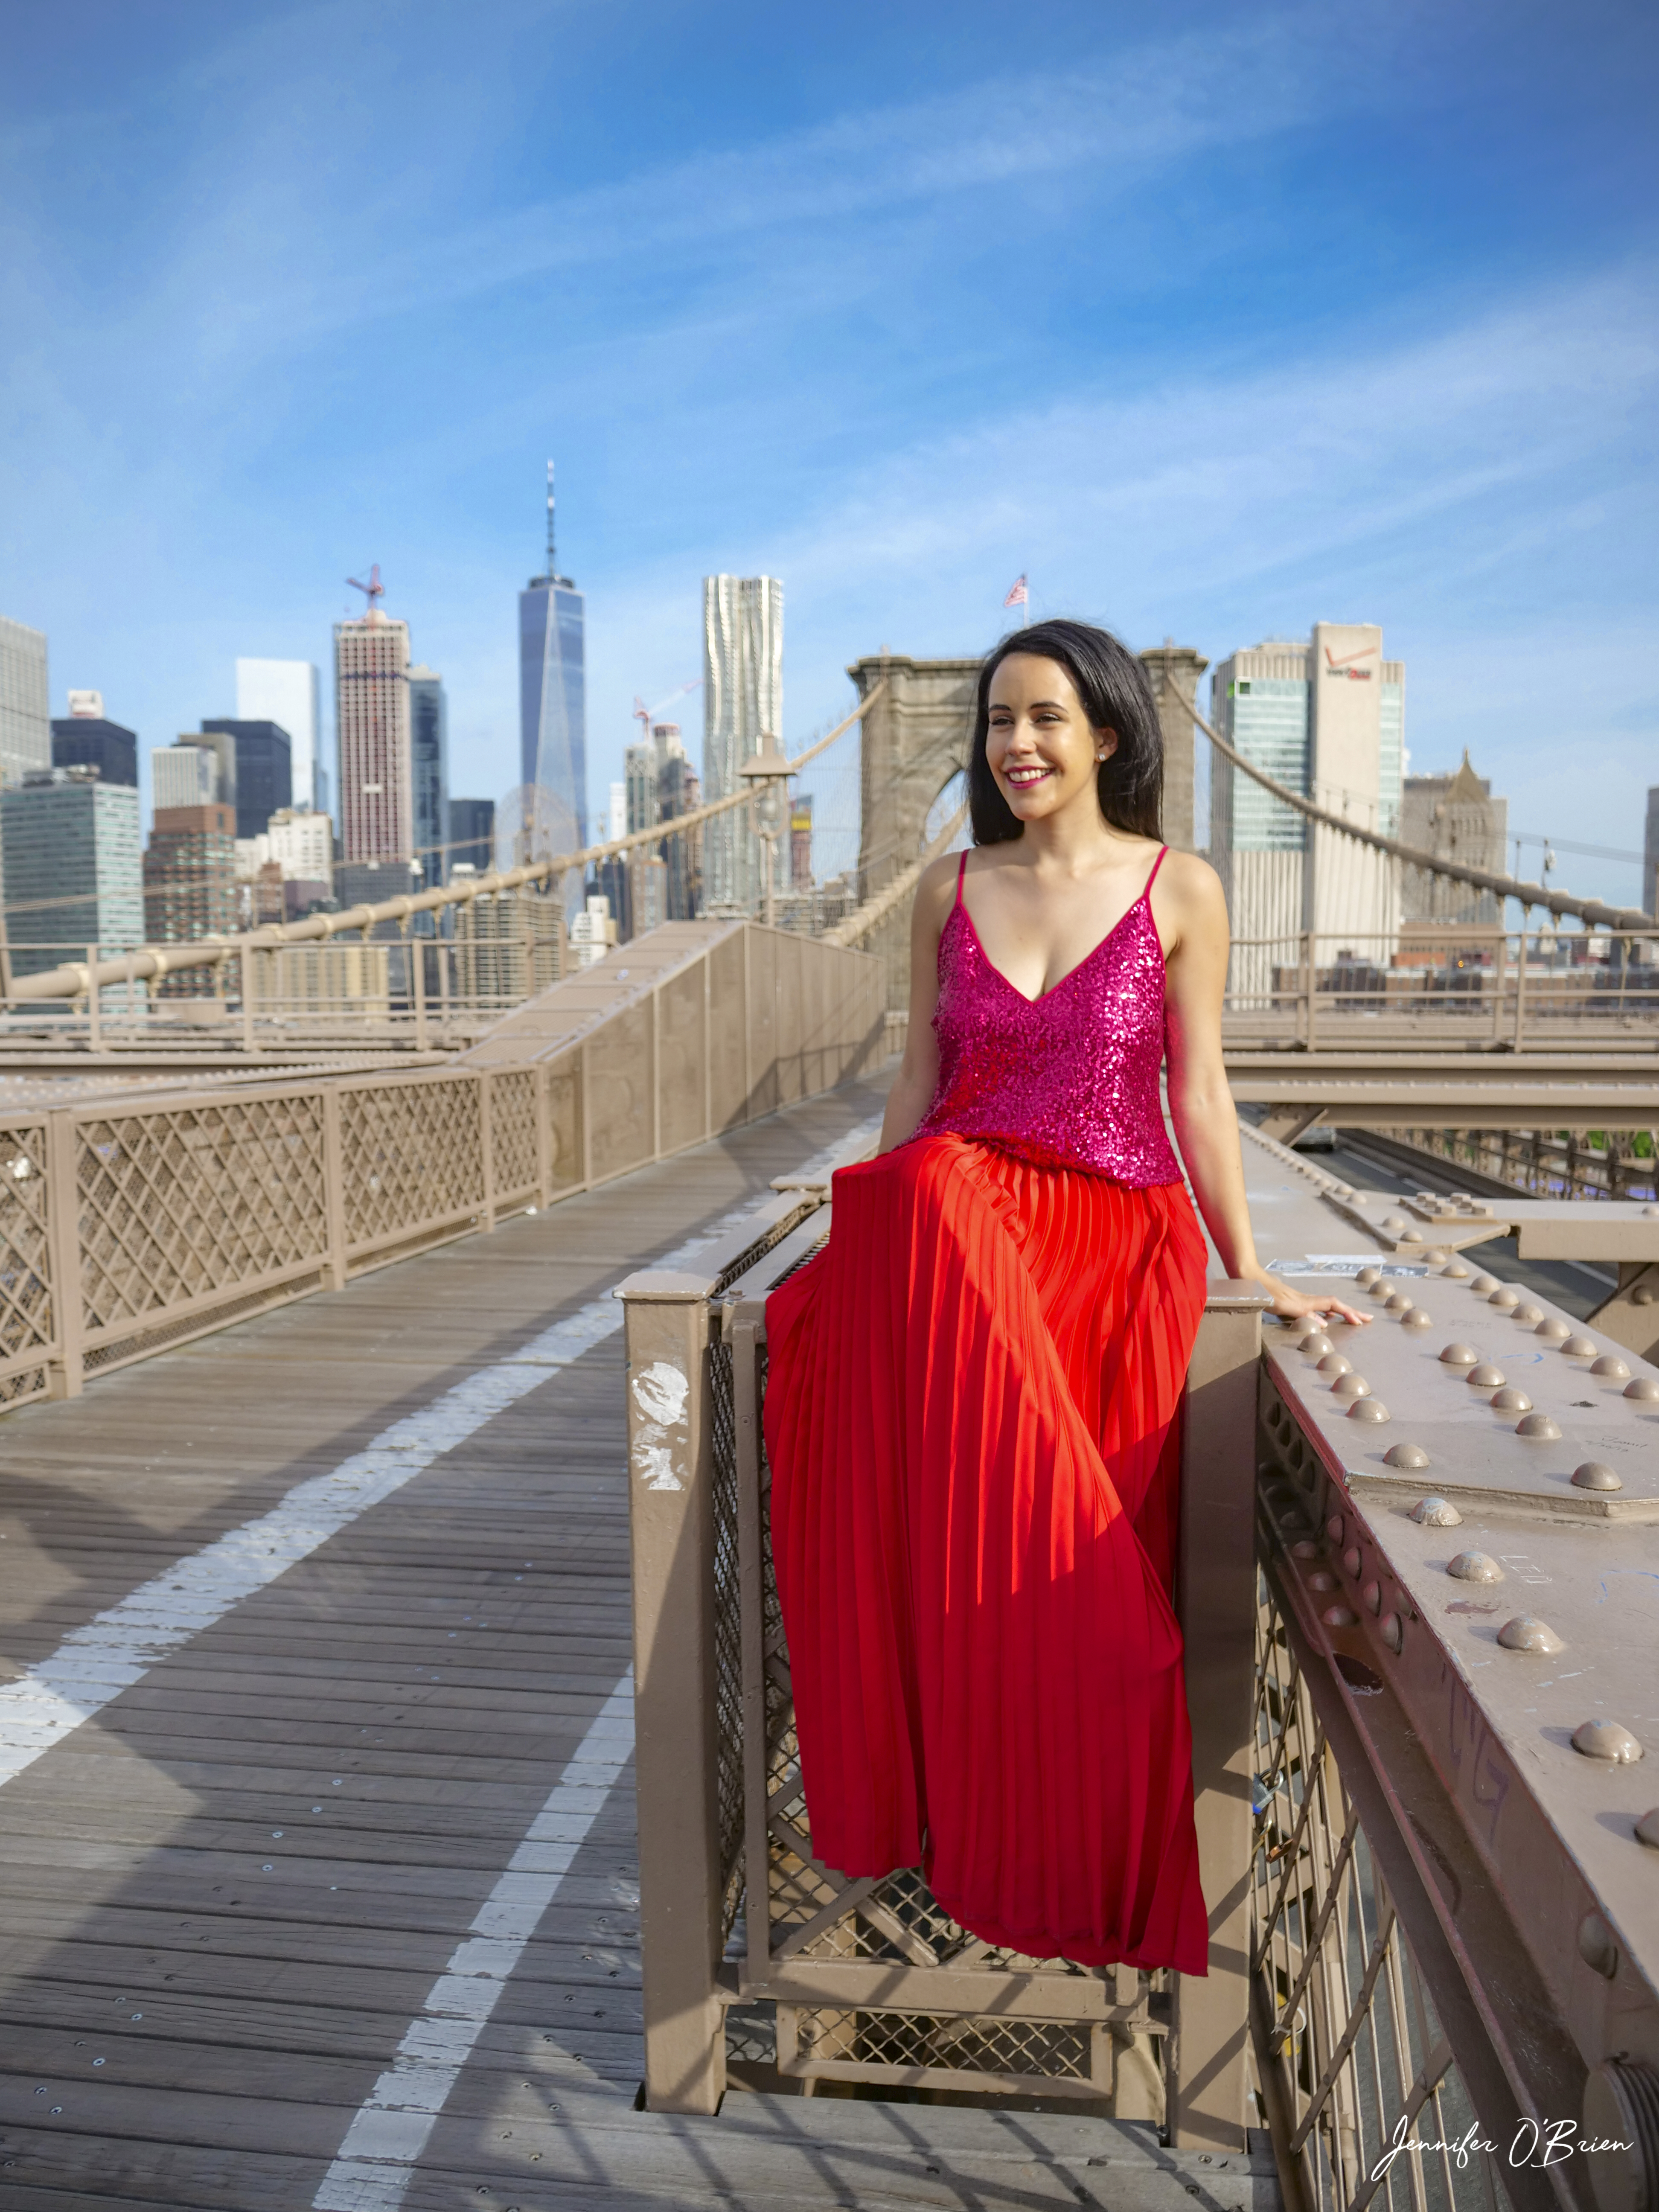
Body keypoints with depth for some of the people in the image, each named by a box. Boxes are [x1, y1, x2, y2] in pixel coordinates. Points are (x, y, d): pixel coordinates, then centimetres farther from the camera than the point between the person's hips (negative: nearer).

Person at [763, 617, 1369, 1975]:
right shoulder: (949, 890, 11)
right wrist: (881, 1222, 6)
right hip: (955, 1221, 2)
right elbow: (919, 1078, 12)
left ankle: (1081, 1862, 8)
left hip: (1119, 1239, -1)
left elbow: (1200, 1091, 5)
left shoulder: (1179, 891, 4)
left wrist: (1248, 1271, 4)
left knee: (1067, 1559, -19)